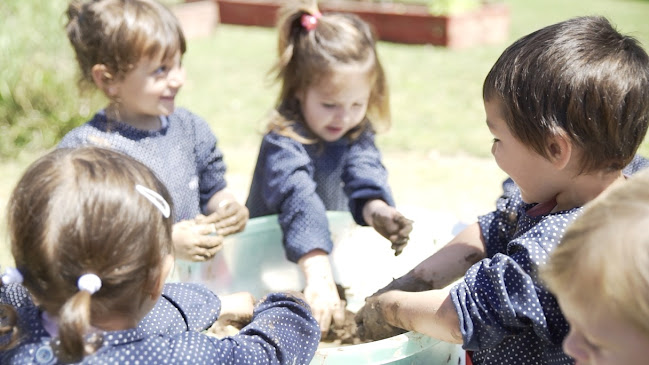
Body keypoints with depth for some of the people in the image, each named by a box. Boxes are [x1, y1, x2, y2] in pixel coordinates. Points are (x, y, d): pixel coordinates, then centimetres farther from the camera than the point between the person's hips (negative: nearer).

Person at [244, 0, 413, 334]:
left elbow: (366, 175, -18)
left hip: (333, 242, 5)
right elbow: (299, 201, -41)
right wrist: (318, 276, -55)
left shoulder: (357, 131, -3)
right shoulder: (284, 142, -27)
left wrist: (376, 209, -43)